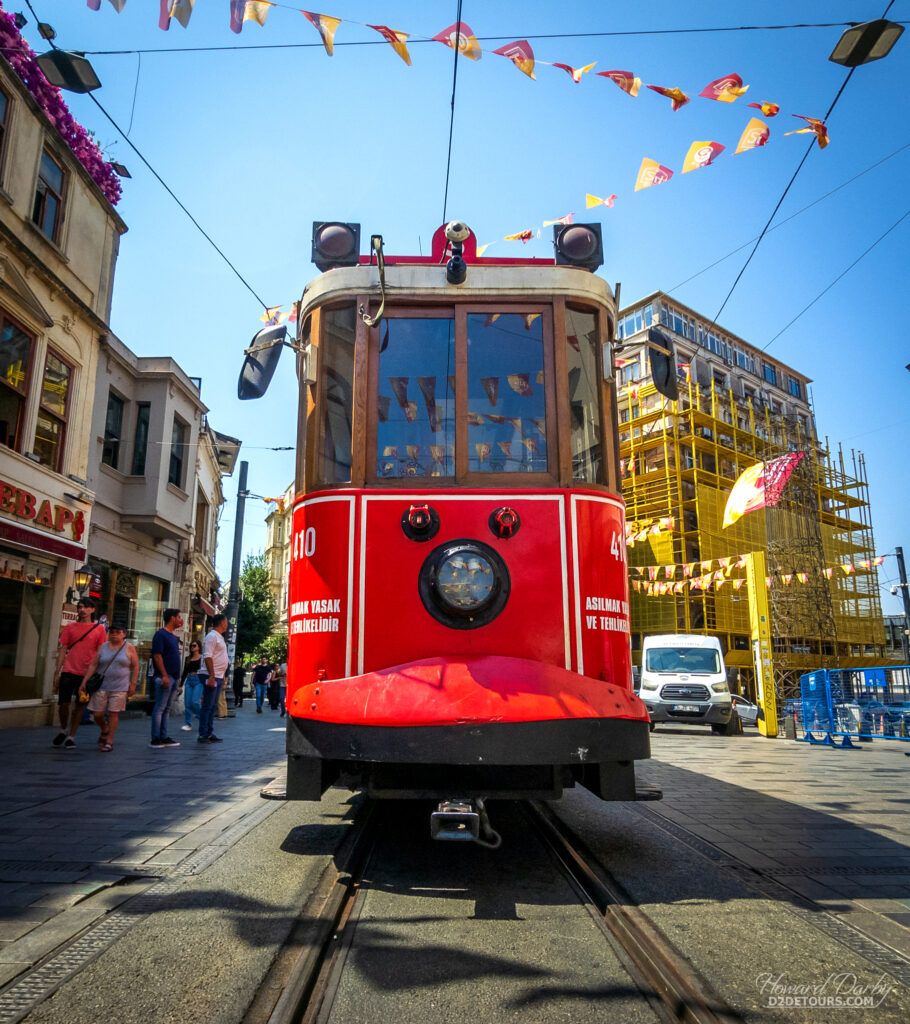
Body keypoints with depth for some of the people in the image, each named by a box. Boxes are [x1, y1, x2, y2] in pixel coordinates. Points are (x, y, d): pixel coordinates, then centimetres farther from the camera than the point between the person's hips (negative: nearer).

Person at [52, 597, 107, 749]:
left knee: (79, 705, 3)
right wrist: (57, 673, 2)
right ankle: (63, 730, 27)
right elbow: (62, 651, 7)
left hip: (86, 674, -1)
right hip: (68, 671, 1)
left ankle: (71, 737, 15)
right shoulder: (69, 627, 6)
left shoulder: (99, 629, 2)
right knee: (63, 703, 1)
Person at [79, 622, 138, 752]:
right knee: (97, 714, 3)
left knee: (113, 713, -2)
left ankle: (109, 741, 9)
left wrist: (133, 684, -4)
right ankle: (104, 730, 34)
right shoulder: (102, 647, 7)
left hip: (120, 688, -2)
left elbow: (135, 667, 2)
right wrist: (84, 682, 1)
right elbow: (93, 665, 7)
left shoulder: (129, 648, 1)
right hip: (101, 686, 2)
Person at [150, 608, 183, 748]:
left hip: (174, 677, 9)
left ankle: (164, 737, 16)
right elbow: (157, 655, -15)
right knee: (160, 707, -6)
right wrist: (164, 675, -20)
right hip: (165, 677, -9)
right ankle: (155, 739, -2)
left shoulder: (173, 637, 18)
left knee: (166, 709, 11)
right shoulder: (161, 634, -8)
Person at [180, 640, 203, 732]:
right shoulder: (188, 658, 14)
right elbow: (185, 672, 18)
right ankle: (188, 724, 7)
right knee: (187, 704, 0)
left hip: (199, 681, -5)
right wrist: (181, 684, 14)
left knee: (194, 702, -16)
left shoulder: (202, 657, 0)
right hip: (189, 681, 5)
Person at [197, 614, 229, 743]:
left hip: (217, 676, 10)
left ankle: (210, 733, 17)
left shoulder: (219, 637, 18)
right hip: (211, 676, -10)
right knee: (207, 706, -6)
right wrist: (212, 676, -24)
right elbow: (208, 657, -19)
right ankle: (203, 735, -2)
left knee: (212, 706, 12)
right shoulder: (212, 636, -11)